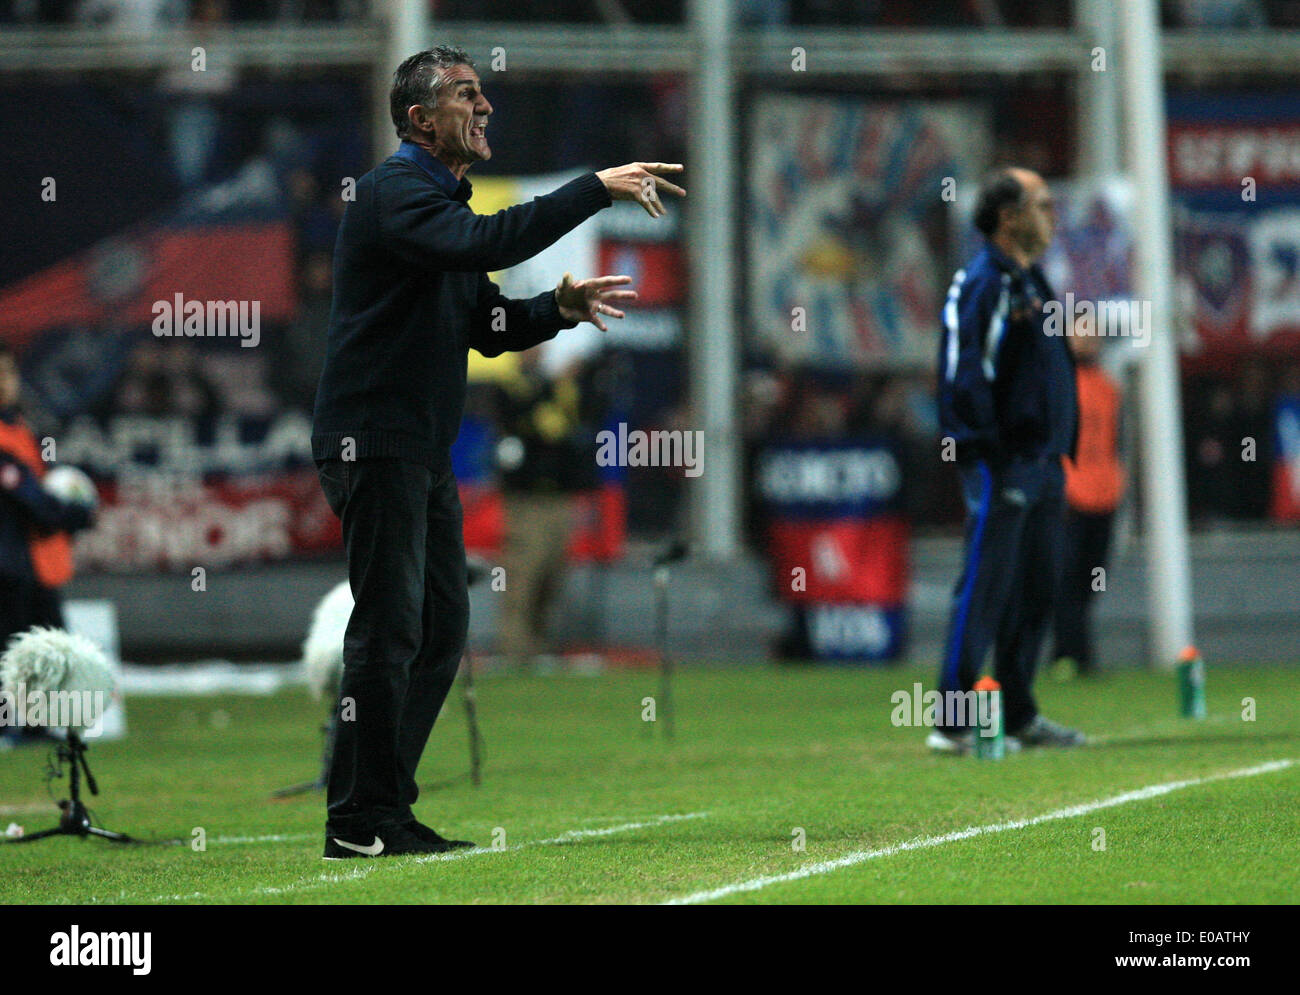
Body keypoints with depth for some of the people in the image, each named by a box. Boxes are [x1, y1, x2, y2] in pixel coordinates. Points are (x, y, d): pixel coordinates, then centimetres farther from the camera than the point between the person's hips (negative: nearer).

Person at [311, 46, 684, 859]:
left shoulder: (442, 198, 20)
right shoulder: (394, 192, -12)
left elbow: (487, 327, 21)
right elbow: (486, 242, -30)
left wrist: (558, 309, 2)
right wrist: (598, 188, -28)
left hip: (426, 453, 10)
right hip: (374, 443, -10)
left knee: (441, 630, 10)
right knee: (389, 630, -10)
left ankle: (388, 809, 15)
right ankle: (358, 822, -6)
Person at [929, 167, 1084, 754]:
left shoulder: (1031, 283, 19)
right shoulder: (981, 283, -11)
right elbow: (965, 374, -18)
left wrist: (1058, 448, 17)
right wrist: (989, 454, -21)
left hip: (1042, 460, 10)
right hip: (1001, 464, -10)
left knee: (1037, 589, 12)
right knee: (985, 590, -10)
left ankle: (1019, 717, 19)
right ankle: (953, 723, -8)